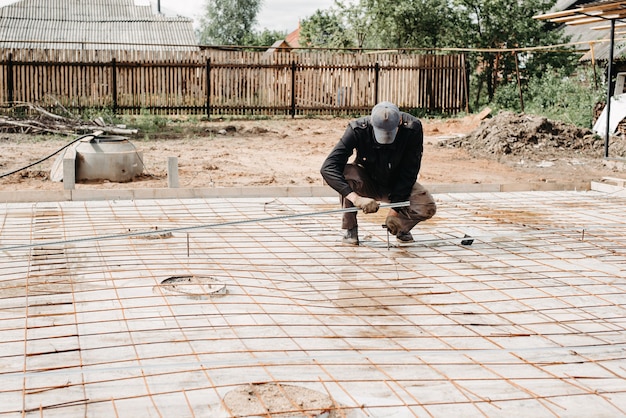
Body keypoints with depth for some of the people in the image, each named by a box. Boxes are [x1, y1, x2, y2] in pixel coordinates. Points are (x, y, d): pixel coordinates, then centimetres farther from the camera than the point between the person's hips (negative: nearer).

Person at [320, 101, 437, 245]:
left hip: (398, 184, 1)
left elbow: (408, 172, -19)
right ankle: (350, 229, -13)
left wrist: (395, 208, -23)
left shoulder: (413, 128, -26)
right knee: (346, 174, -35)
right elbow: (328, 167, -36)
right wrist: (355, 197, -47)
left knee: (427, 208, -26)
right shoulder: (358, 129, -29)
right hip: (367, 182, -1)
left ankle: (401, 226, 8)